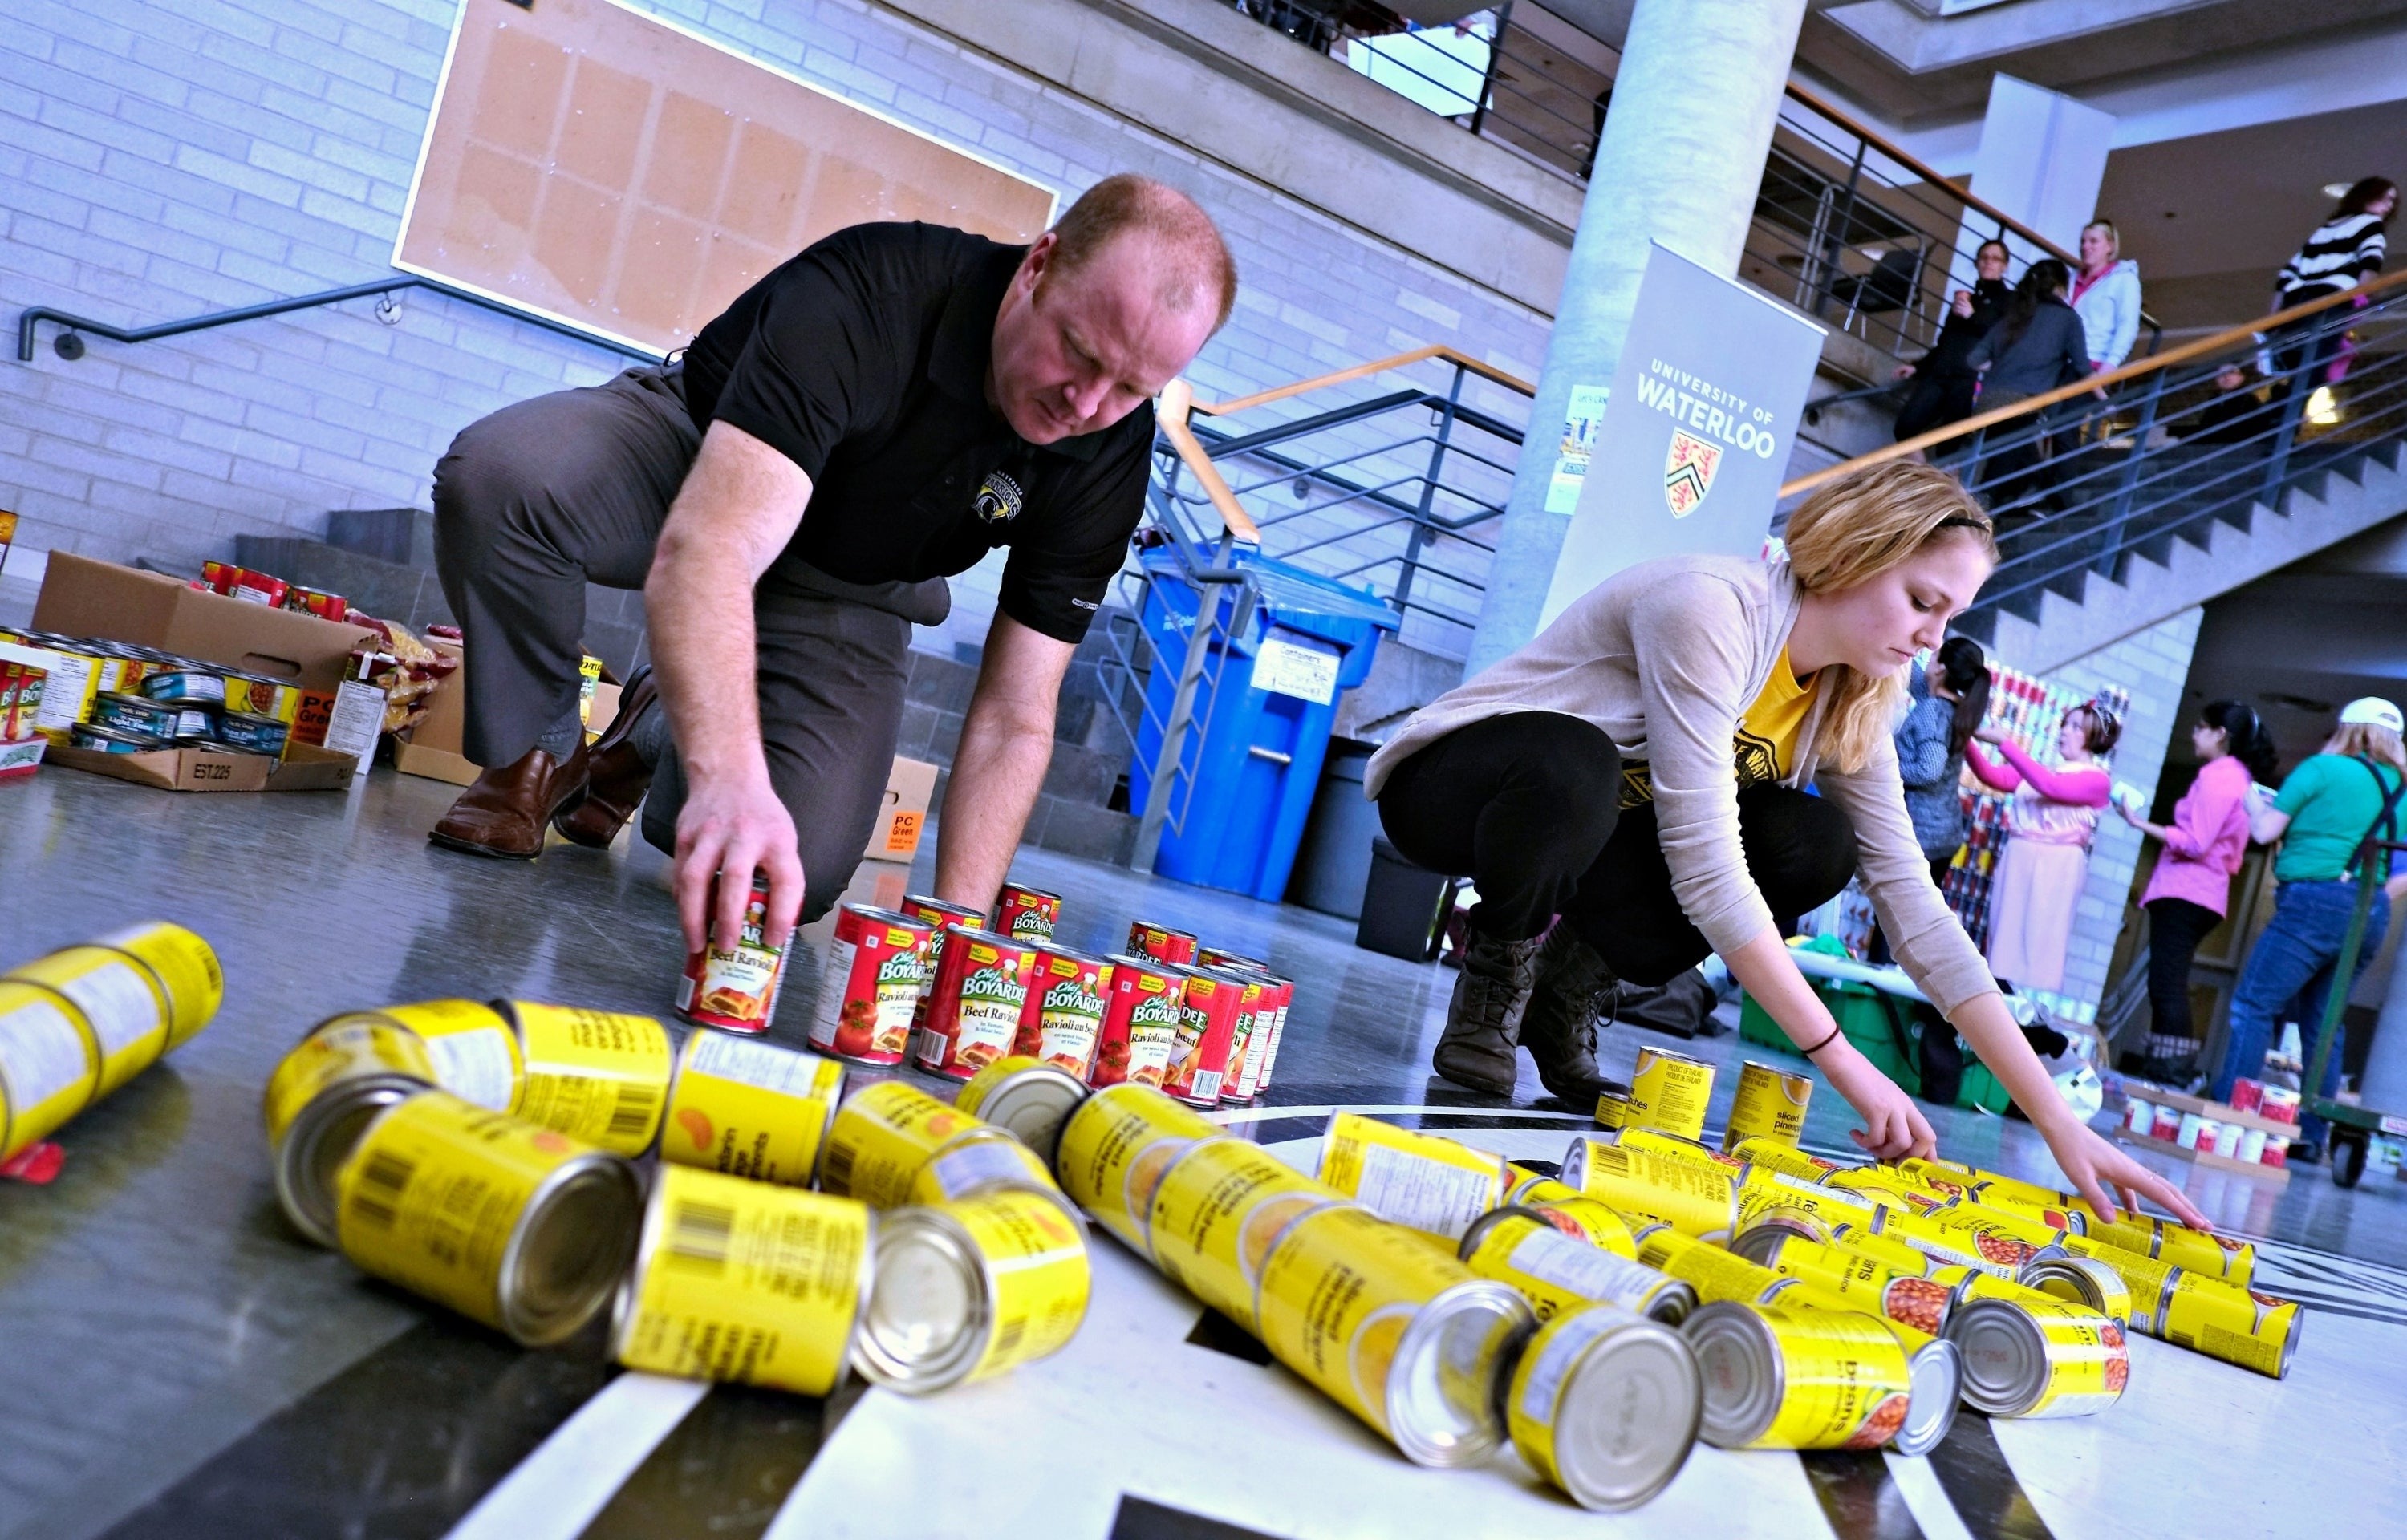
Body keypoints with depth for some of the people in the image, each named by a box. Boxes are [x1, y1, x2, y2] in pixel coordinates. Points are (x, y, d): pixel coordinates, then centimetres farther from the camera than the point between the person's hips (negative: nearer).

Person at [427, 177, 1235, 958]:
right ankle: (534, 756, -7)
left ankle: (659, 734, 15)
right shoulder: (871, 291, -34)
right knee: (500, 468, -35)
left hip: (846, 590, 3)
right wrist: (731, 778, -60)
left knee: (799, 872, -20)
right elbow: (708, 549, -46)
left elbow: (1014, 721, -16)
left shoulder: (1110, 456, -20)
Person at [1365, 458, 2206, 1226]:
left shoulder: (1851, 706, -3)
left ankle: (1568, 982, 0)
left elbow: (1916, 910, -8)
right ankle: (1497, 968, -10)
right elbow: (1703, 865, -32)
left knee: (1815, 844, -18)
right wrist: (1840, 1060, -29)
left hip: (1587, 824, 7)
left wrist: (2060, 1125, -14)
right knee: (1572, 764, -41)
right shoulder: (1712, 605, -27)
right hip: (1453, 785, -6)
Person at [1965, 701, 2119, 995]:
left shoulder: (2097, 779, -1)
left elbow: (2050, 787, -17)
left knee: (2039, 945, -6)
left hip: (2056, 866, -6)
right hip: (2017, 861, 6)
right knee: (2004, 938, 5)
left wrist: (2003, 742, -20)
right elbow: (1993, 776, 7)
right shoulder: (2040, 770, 18)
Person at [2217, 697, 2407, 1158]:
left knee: (2253, 1005, -4)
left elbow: (2263, 831, -1)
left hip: (2315, 903, -7)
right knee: (2324, 1023, 12)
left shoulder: (2323, 769, -4)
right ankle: (2312, 1134, 13)